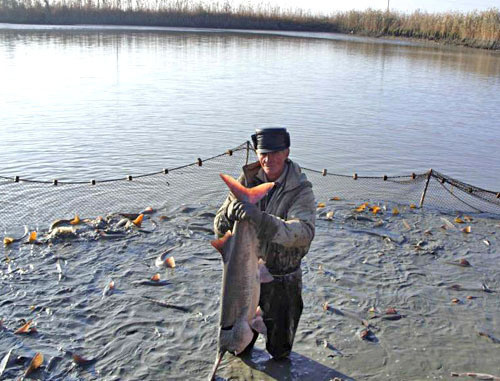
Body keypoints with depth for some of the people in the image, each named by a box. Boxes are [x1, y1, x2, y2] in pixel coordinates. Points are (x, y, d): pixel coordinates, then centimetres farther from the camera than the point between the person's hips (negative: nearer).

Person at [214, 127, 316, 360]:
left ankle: (280, 358, 51)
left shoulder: (301, 190, -17)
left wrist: (262, 220, -48)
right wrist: (230, 213, -31)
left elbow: (304, 232, -34)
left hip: (281, 281, -3)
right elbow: (220, 227, -7)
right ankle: (242, 350, 56)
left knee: (279, 344, 20)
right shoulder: (247, 180, -7)